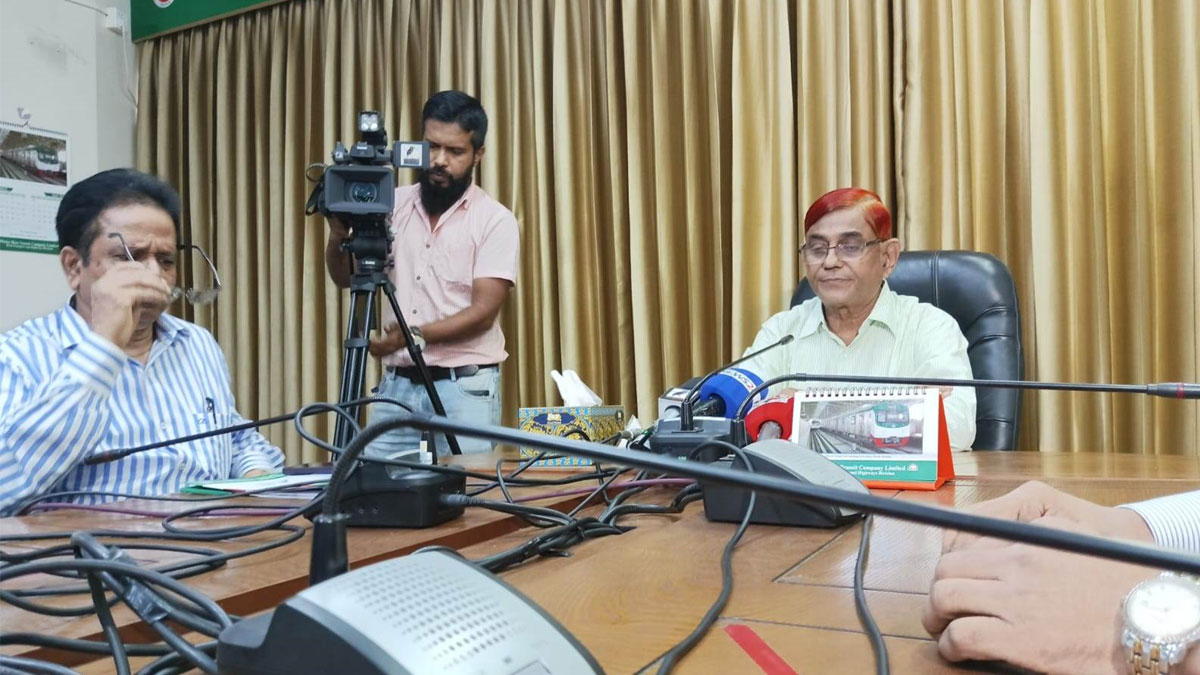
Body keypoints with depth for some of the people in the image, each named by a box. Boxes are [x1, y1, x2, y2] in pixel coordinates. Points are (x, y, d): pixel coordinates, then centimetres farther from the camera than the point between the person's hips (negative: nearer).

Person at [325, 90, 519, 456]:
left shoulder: (495, 219, -5)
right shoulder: (394, 204, 7)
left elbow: (483, 311, -12)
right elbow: (344, 277, 10)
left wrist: (416, 336, -22)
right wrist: (339, 233, -10)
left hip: (464, 389, -3)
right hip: (396, 386, 4)